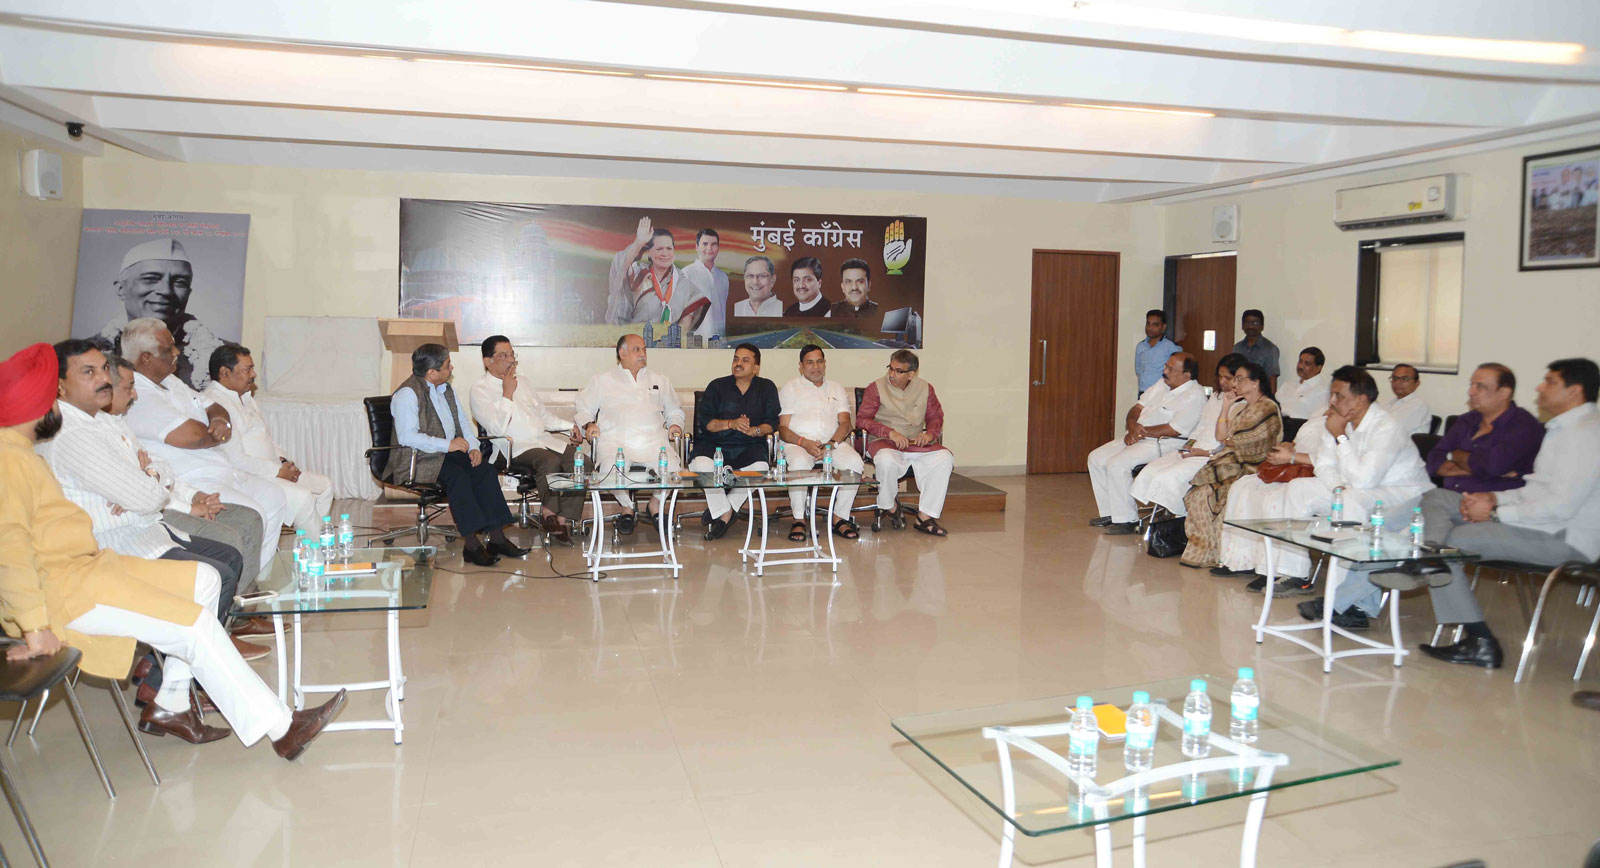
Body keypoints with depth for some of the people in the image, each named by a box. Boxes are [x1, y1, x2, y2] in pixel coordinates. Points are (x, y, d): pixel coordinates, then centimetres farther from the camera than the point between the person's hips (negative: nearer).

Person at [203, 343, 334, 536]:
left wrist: (283, 460, 6)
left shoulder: (244, 396, 16)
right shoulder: (213, 403, -18)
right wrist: (277, 471, -16)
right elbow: (235, 460, -23)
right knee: (302, 498, -25)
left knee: (326, 485, 6)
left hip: (271, 469, 11)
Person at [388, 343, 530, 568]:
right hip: (417, 460, -8)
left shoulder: (447, 389, 16)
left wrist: (473, 448, 0)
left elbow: (463, 423, 20)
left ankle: (497, 538, -18)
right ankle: (471, 545, -32)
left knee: (486, 470, -17)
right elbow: (407, 436, -22)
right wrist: (447, 445, -24)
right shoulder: (407, 394, -12)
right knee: (458, 476, -33)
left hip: (447, 452, 8)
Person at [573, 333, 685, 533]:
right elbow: (582, 409, 17)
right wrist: (589, 424, -4)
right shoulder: (601, 381, 17)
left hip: (653, 440, 2)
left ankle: (656, 503, 4)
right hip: (616, 440, -2)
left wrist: (675, 424, 10)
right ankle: (627, 507, -3)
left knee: (673, 467, -28)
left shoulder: (660, 381, 25)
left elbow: (674, 410, 31)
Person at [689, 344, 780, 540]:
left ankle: (720, 511, -15)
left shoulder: (766, 388, 13)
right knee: (702, 464, -33)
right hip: (714, 443, 0)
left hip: (750, 445, 1)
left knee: (761, 467, -33)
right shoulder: (717, 386, 10)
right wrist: (731, 424, -14)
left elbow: (772, 423, 5)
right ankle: (725, 512, -15)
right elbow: (704, 421, 0)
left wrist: (755, 430, -15)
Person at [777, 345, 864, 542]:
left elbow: (845, 423, 9)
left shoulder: (836, 388, 22)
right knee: (799, 463, -38)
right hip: (798, 442, -2)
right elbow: (783, 428, 2)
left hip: (833, 442, 3)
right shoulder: (790, 388, 13)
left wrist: (831, 444, -12)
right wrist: (804, 443, -17)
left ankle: (840, 518, -18)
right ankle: (798, 520, -25)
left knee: (855, 462, -28)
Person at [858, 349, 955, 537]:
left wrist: (930, 433, -8)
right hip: (883, 442, -3)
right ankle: (889, 505, -8)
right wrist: (891, 433, -19)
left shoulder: (925, 388, 10)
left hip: (916, 443, 3)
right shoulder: (876, 388, -1)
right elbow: (863, 419, -6)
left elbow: (936, 417, 16)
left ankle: (925, 517, -21)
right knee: (887, 460, -39)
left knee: (944, 458, -24)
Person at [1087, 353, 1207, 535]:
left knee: (1117, 464, -27)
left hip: (1163, 444, -10)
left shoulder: (1194, 396, -14)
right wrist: (1133, 428, -8)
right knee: (1096, 458, 1)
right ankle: (1109, 513, 6)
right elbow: (1137, 409, 14)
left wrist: (1140, 431, -14)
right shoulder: (1162, 385, 14)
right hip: (1138, 438, 10)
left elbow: (1173, 430, -21)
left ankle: (1127, 521, -15)